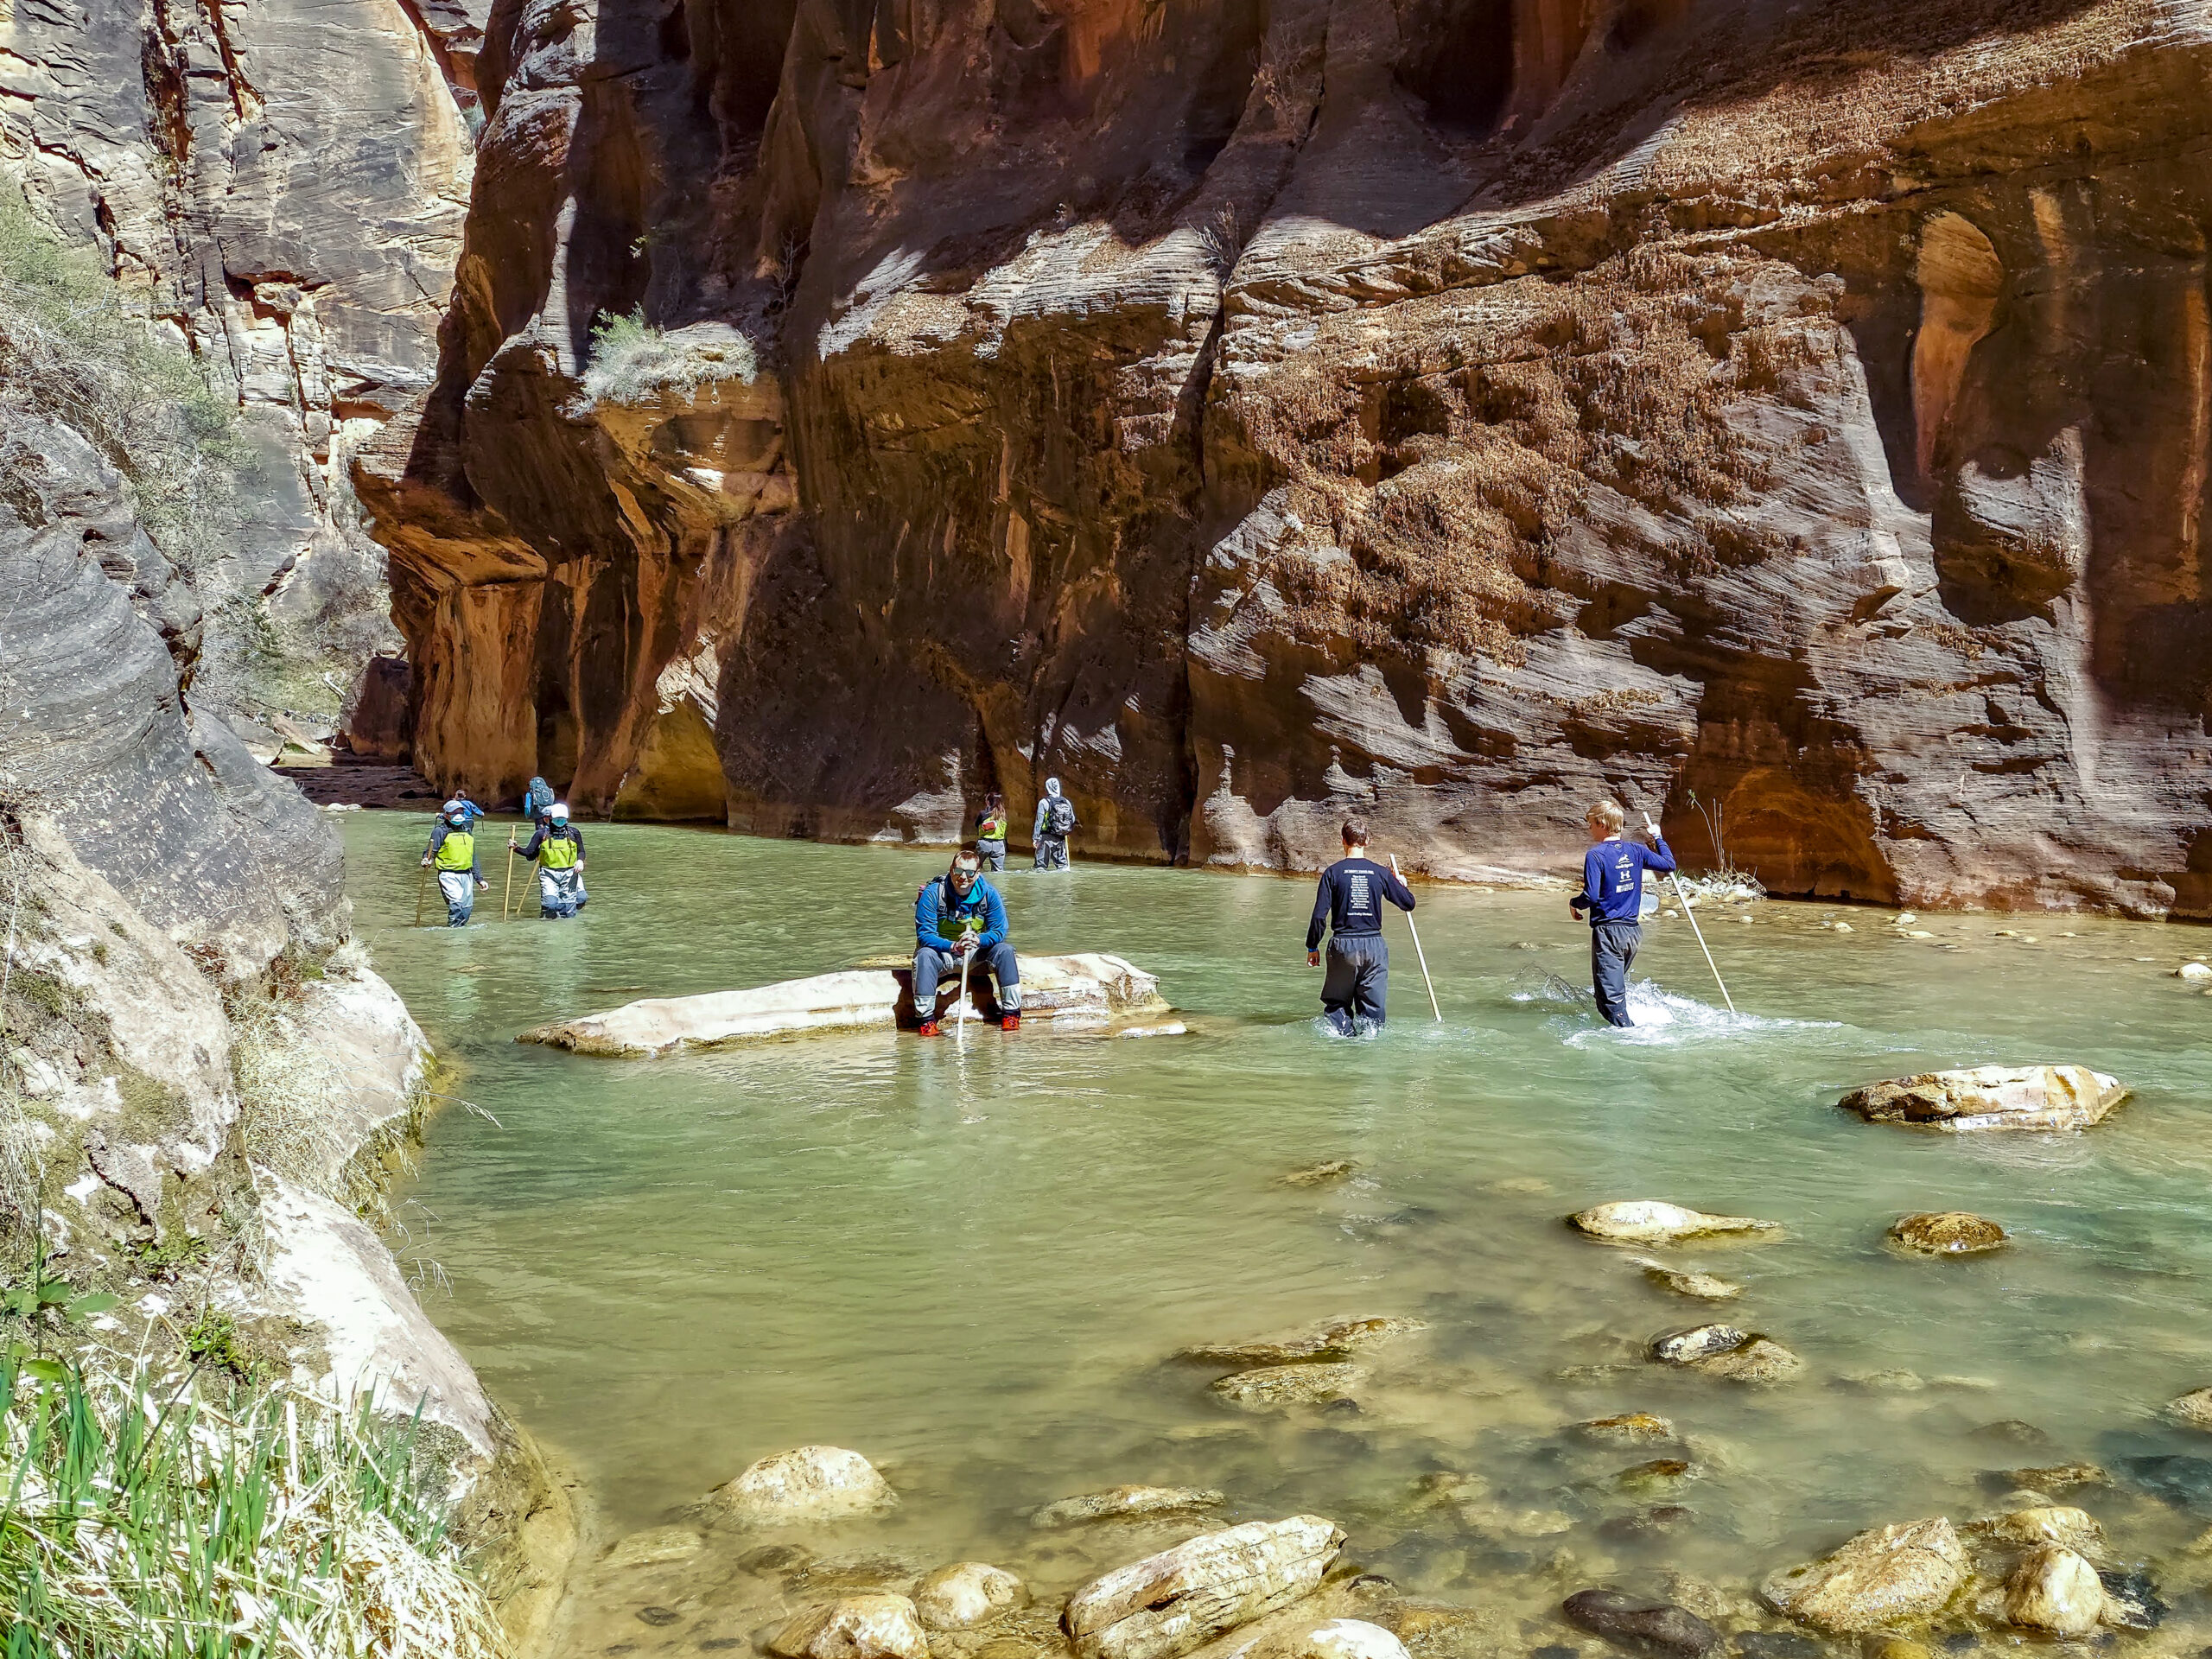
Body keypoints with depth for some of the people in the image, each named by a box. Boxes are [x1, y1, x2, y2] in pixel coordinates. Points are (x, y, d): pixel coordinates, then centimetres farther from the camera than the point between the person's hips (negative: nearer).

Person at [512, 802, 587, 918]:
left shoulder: (574, 833, 3)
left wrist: (580, 860, -10)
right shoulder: (542, 834, 0)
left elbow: (581, 851, 11)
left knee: (569, 913, -1)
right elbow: (530, 853, -3)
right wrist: (516, 848, -19)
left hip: (569, 874, 1)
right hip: (549, 874, -1)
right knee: (550, 905, -19)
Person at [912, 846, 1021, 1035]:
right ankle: (927, 1018, -31)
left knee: (1005, 950, -22)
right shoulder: (932, 893, -17)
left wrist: (978, 940, -33)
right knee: (924, 955, -33)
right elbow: (924, 934, -20)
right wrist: (953, 947, -37)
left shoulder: (989, 893, -10)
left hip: (976, 956, 2)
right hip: (943, 954, -2)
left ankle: (1011, 1013, -17)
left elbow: (999, 931, -10)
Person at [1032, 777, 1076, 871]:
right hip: (1061, 838, 4)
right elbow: (1073, 820, 9)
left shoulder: (1044, 803, -10)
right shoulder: (1067, 802, 3)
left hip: (1047, 837, -4)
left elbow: (1039, 822, -10)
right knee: (1061, 860, 14)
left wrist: (1035, 837, -5)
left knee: (1041, 863, -1)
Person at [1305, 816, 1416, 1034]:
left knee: (1337, 1002, 12)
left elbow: (1319, 916, -6)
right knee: (1373, 1005, 9)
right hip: (1374, 945, 1)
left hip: (1343, 944, -1)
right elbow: (1408, 903, 7)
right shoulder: (1380, 873, -1)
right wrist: (1403, 884, 28)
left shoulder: (1333, 872, -4)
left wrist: (1312, 947, 4)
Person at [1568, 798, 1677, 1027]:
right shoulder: (1636, 850, 5)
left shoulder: (1595, 855, -13)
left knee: (1610, 997, -8)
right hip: (1634, 931, 7)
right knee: (1618, 985, 25)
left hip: (1607, 932, -7)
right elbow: (1669, 864, 16)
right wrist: (1658, 838, 31)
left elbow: (1591, 897, -18)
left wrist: (1573, 902, 3)